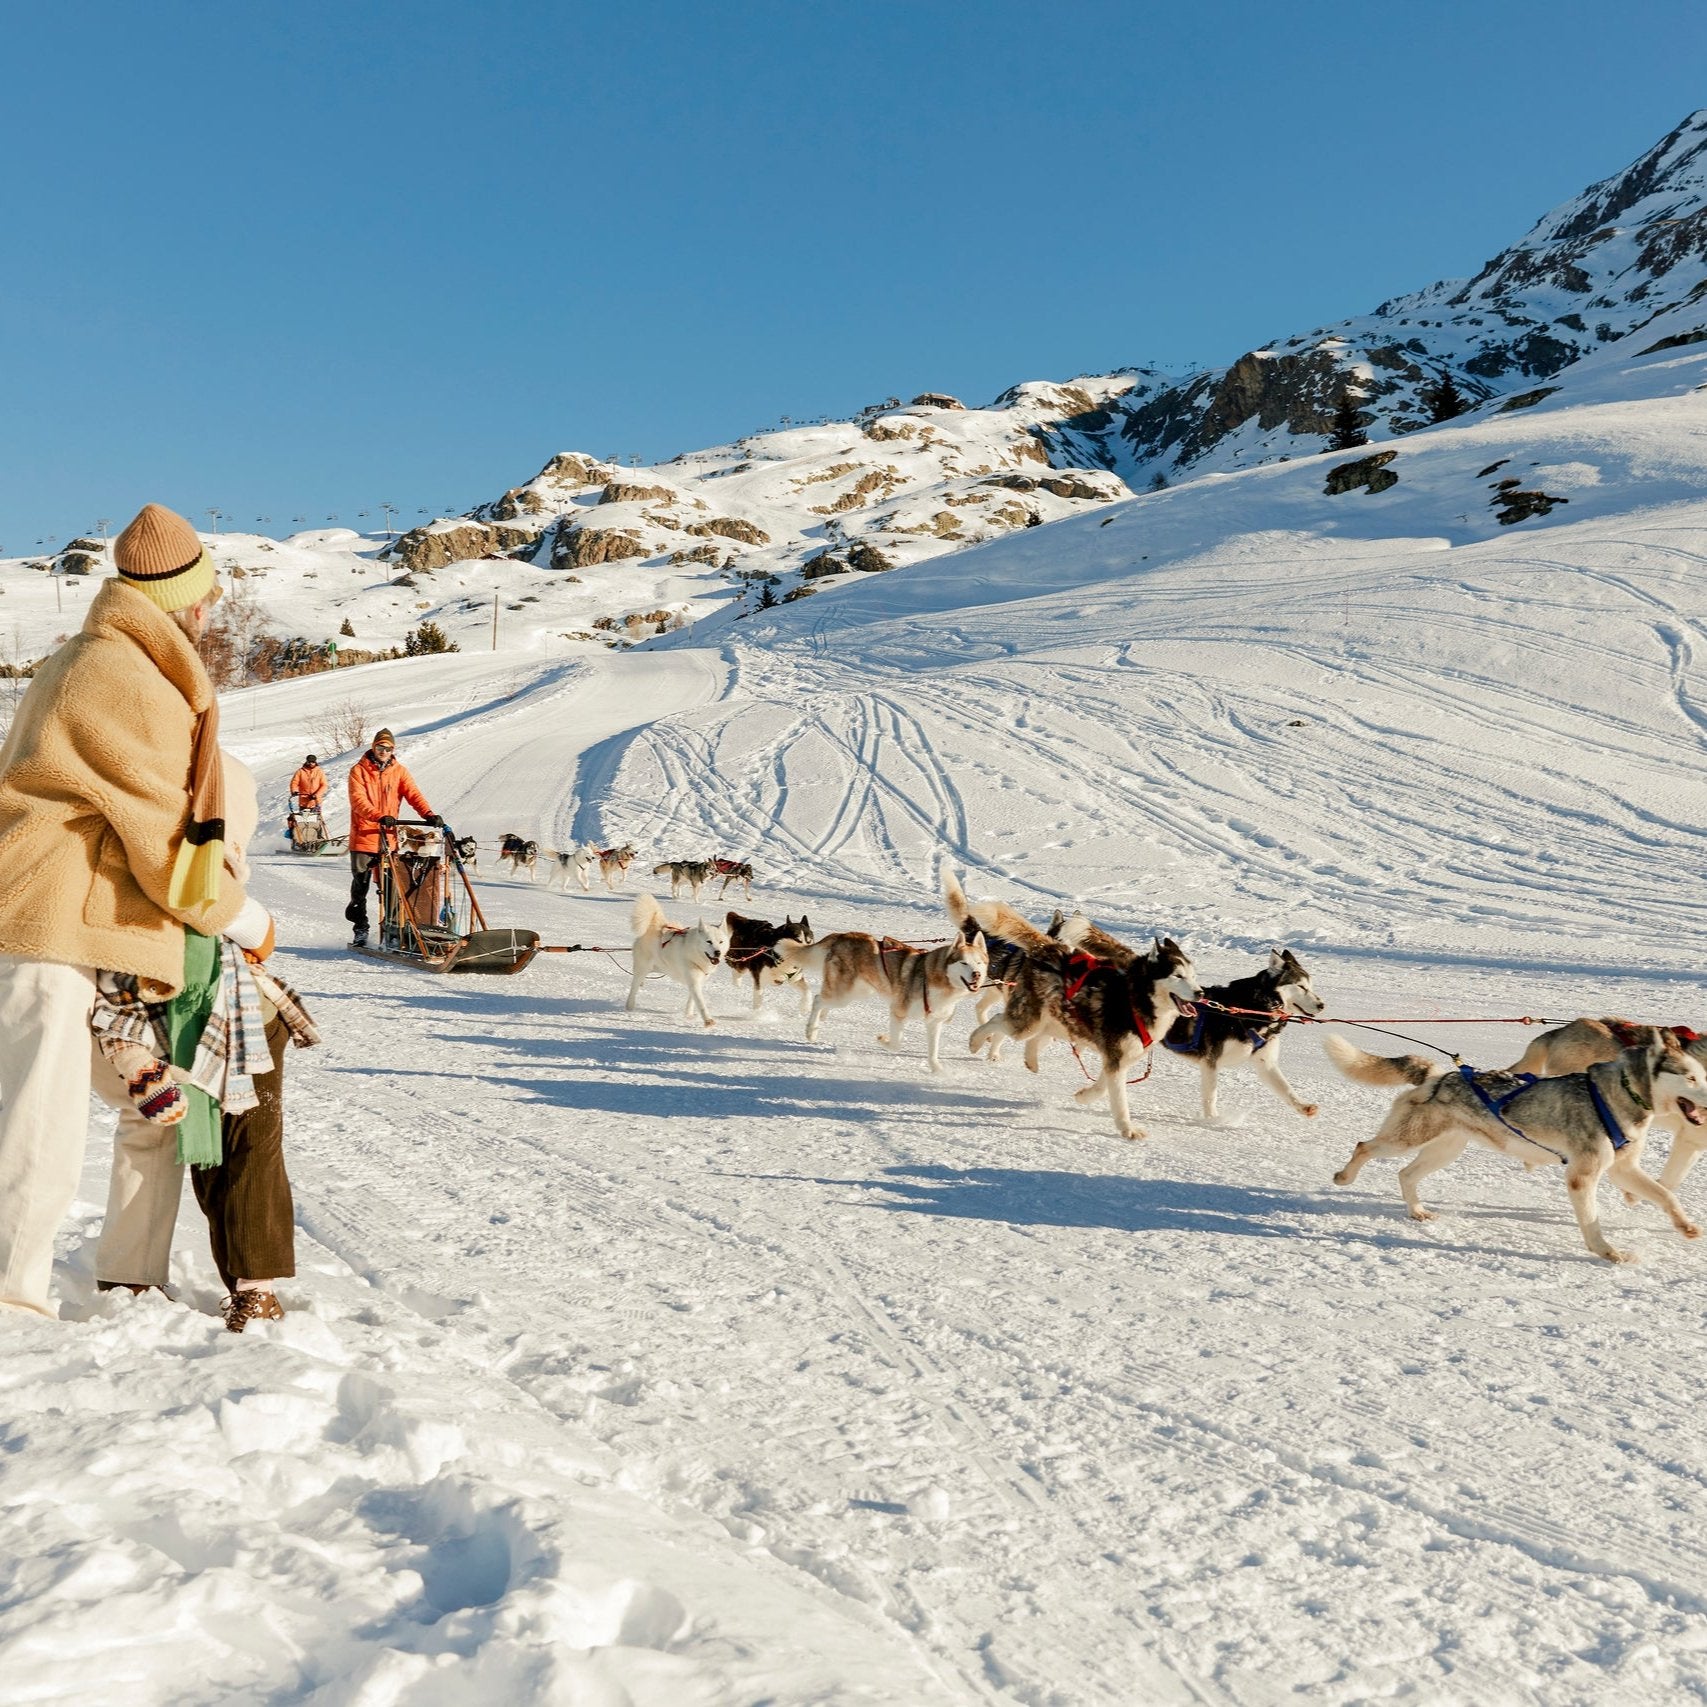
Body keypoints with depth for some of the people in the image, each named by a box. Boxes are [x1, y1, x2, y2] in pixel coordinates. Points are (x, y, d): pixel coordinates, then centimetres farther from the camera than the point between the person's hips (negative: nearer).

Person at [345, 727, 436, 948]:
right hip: (363, 837, -2)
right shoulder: (359, 770, 0)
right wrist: (379, 816, -31)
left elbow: (413, 794, -3)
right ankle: (361, 929, 15)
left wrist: (428, 814, -22)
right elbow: (358, 800, -14)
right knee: (360, 886, 5)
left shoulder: (399, 770, 9)